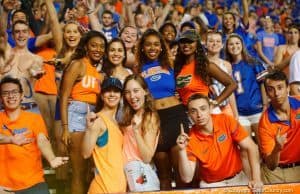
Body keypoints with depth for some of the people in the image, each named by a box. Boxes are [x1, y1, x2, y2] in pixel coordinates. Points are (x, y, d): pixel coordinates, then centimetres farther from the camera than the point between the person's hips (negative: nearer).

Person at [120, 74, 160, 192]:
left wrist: (136, 130, -24)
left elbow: (147, 158, -15)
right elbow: (126, 148, 3)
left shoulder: (150, 117, -7)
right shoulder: (129, 117, 14)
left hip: (140, 173, -6)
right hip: (126, 171, 6)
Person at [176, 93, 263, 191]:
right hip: (210, 184, 0)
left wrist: (256, 179, -24)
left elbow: (251, 147, -15)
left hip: (237, 177, 0)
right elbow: (187, 178, -19)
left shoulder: (226, 121, -13)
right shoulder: (190, 140, -15)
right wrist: (182, 150, -31)